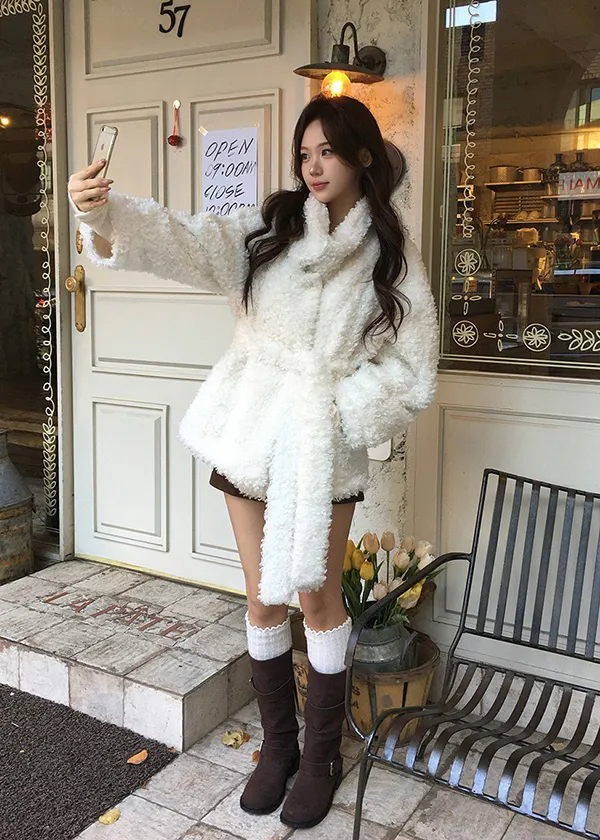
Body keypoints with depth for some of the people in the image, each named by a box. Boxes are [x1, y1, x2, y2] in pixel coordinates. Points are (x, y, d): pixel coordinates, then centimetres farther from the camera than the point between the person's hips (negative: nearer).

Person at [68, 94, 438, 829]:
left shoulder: (388, 254, 0)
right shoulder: (270, 225, 2)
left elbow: (408, 368, -2)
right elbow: (189, 240, -14)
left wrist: (336, 413, -13)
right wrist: (105, 212, -31)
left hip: (324, 444, -2)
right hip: (252, 430, 2)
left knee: (317, 599, 5)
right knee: (262, 600, 10)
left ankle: (321, 756, 26)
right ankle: (277, 746, 30)